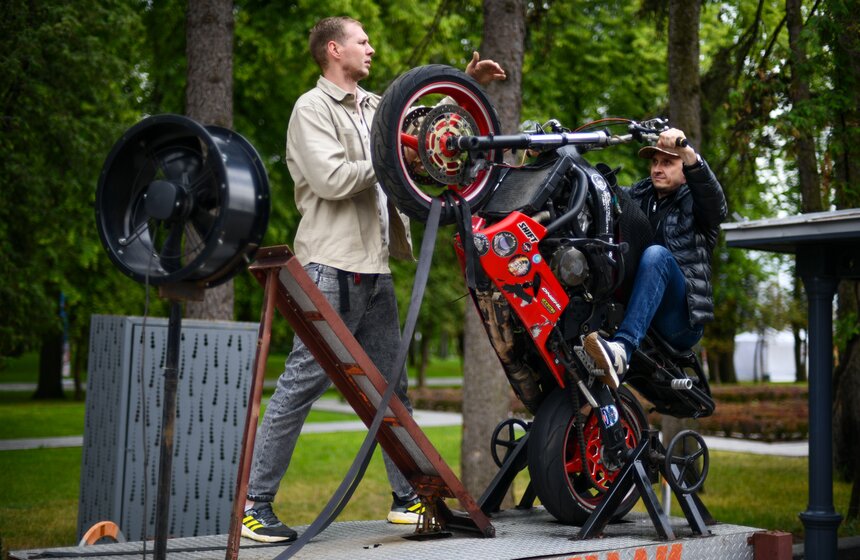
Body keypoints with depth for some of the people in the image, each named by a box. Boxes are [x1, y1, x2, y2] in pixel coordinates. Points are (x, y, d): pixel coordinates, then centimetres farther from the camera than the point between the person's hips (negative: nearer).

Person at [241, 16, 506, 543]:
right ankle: (255, 504, -2)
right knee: (301, 386, -8)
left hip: (375, 271, 8)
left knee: (391, 386, 11)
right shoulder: (312, 108, -4)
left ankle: (408, 498, 20)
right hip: (331, 268, -8)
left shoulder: (374, 106, 19)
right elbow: (331, 179, -18)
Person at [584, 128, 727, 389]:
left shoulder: (695, 201, 9)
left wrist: (687, 152, -34)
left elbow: (711, 191, -15)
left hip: (681, 322, -4)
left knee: (656, 255, -33)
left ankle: (621, 350, -50)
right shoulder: (637, 196, 23)